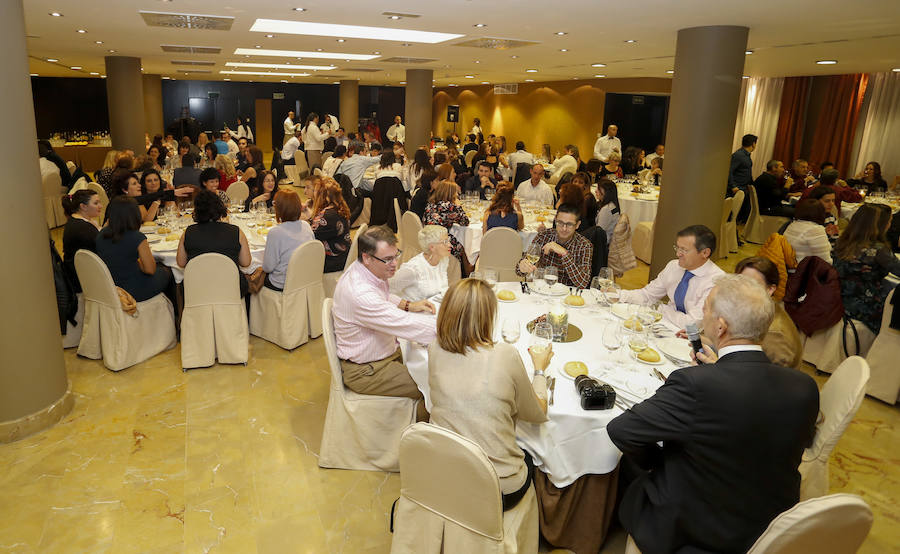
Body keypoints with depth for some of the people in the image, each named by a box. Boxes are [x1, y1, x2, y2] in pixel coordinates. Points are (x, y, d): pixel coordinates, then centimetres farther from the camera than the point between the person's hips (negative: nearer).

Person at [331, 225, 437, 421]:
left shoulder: (371, 271, -4)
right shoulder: (358, 293, -34)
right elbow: (407, 325, -34)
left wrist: (408, 305, 2)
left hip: (385, 350, 10)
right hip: (365, 371, -10)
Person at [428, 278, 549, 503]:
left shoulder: (435, 351, -10)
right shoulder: (506, 356, -21)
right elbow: (537, 415, -4)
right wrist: (540, 370, 12)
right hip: (497, 488, -3)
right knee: (528, 459, 32)